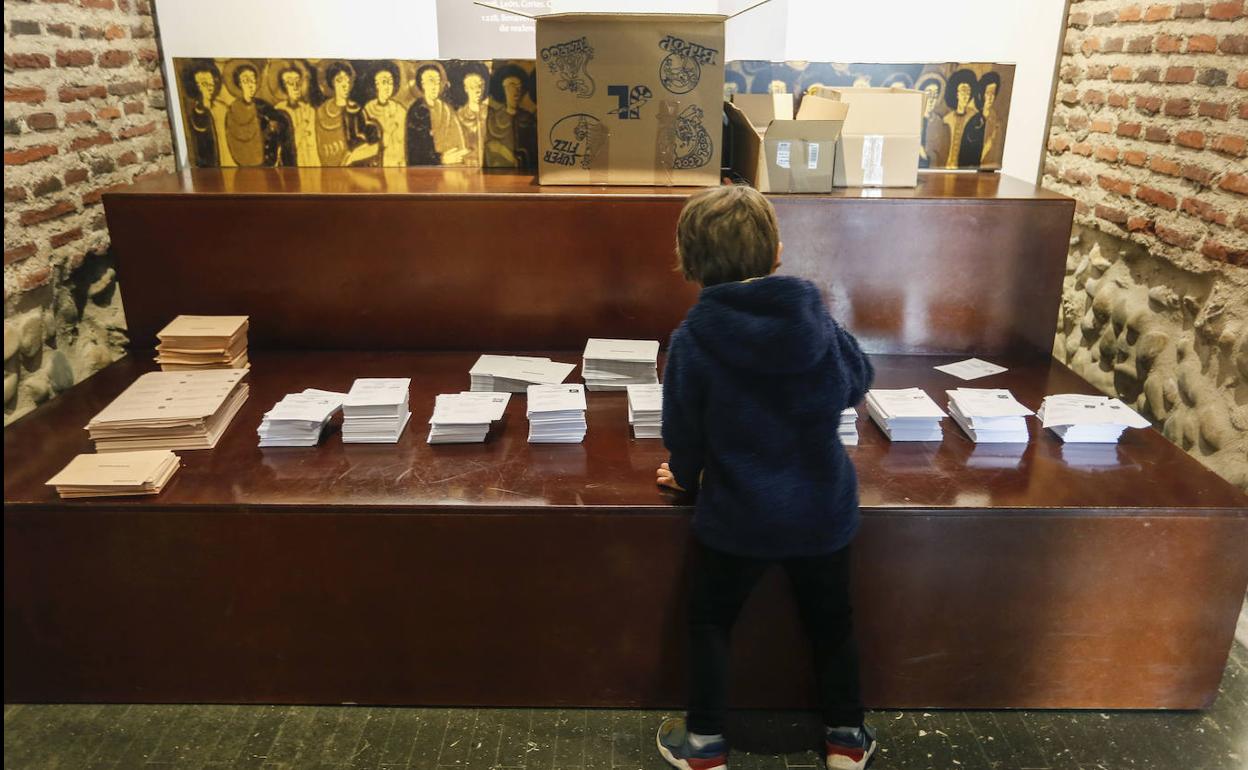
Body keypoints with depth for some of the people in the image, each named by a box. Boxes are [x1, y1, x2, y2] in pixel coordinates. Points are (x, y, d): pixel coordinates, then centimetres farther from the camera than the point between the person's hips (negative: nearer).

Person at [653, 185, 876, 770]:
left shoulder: (693, 338, -19)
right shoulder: (815, 319, -12)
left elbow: (682, 430, -9)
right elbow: (856, 383, 6)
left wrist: (686, 476, 11)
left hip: (738, 514, -2)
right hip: (823, 508, 3)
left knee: (709, 622, 19)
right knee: (831, 621, 23)